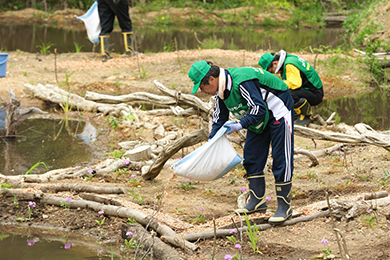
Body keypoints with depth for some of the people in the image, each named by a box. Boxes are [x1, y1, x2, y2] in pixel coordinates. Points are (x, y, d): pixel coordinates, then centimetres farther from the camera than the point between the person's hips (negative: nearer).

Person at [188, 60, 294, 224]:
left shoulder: (242, 82, -33)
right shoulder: (221, 90, -3)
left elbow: (259, 109, -32)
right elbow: (219, 119, 10)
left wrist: (240, 126, -34)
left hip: (277, 112, -10)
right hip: (259, 119, 10)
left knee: (281, 159, -10)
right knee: (251, 156, 8)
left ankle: (284, 207, -6)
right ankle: (257, 201, 16)